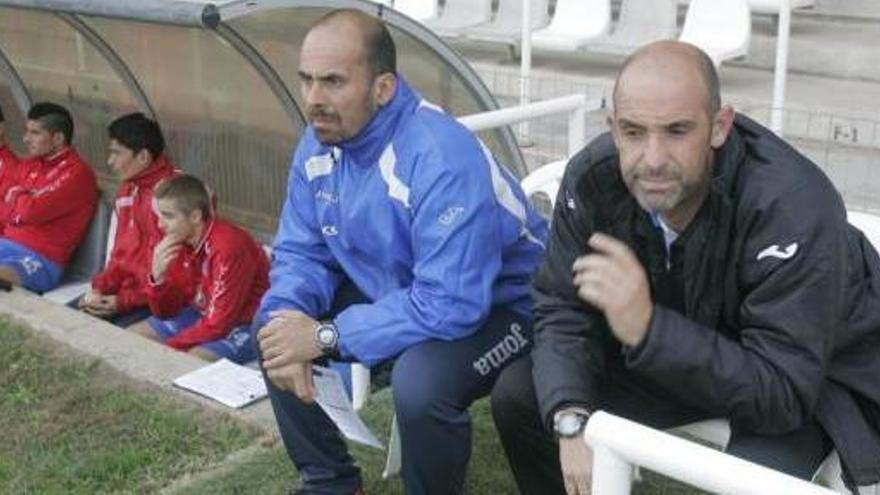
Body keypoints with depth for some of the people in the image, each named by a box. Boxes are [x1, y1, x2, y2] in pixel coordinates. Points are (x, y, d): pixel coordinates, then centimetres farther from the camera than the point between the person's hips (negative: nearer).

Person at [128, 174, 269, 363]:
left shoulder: (229, 247, -28)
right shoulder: (178, 242, -5)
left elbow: (218, 325, -26)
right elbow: (166, 313, 2)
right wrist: (158, 277, -17)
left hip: (245, 325, -8)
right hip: (201, 315, 8)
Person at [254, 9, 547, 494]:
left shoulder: (443, 159, -32)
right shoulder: (318, 145, -6)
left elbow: (449, 305, -36)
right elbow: (301, 252, 1)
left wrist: (325, 335, -31)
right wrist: (286, 314, -22)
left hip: (496, 307, -7)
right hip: (392, 291, 8)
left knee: (419, 380, -35)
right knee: (274, 328, -2)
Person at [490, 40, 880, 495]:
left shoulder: (795, 208, -35)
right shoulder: (593, 178, -19)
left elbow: (782, 391, -36)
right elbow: (562, 309, -13)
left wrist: (648, 328, -49)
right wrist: (572, 419, -31)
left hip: (816, 375, -4)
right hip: (672, 350, 5)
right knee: (517, 396, -5)